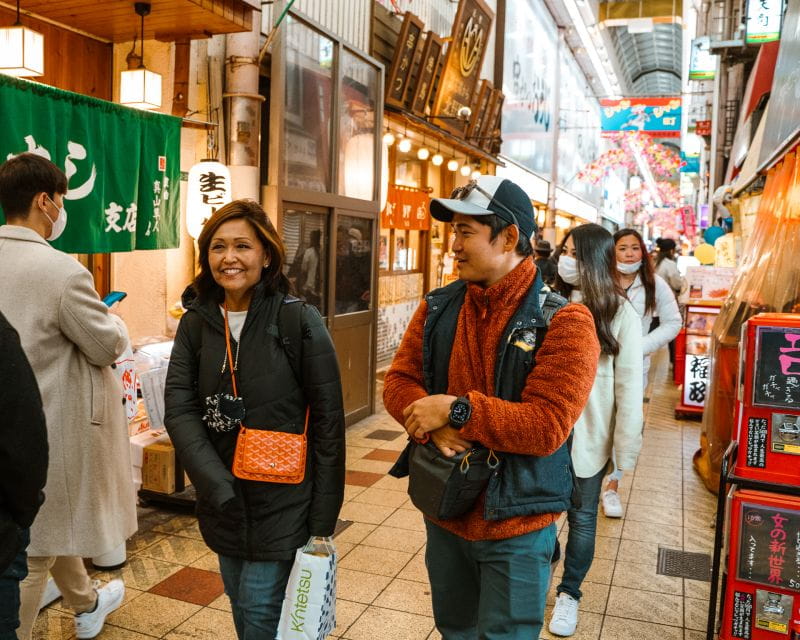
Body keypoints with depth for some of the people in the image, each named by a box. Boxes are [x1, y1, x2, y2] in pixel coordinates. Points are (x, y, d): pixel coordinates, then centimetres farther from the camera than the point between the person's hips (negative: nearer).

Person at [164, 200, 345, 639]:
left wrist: (323, 516, -10)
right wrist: (217, 485, -17)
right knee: (240, 603, 20)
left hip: (282, 502, -4)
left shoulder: (298, 320, -13)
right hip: (221, 501, 5)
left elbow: (328, 421, -12)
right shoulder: (195, 323, 0)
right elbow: (178, 409, -6)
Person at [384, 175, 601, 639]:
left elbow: (548, 426, -26)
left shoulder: (562, 320, -18)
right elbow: (398, 382, -2)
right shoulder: (438, 308, 0)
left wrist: (456, 410, -27)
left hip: (516, 529, -5)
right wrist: (434, 421, -23)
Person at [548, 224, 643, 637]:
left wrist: (626, 448, -10)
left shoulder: (620, 315, -11)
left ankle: (569, 593, 36)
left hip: (588, 437, -2)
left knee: (581, 518, 15)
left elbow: (629, 387, -9)